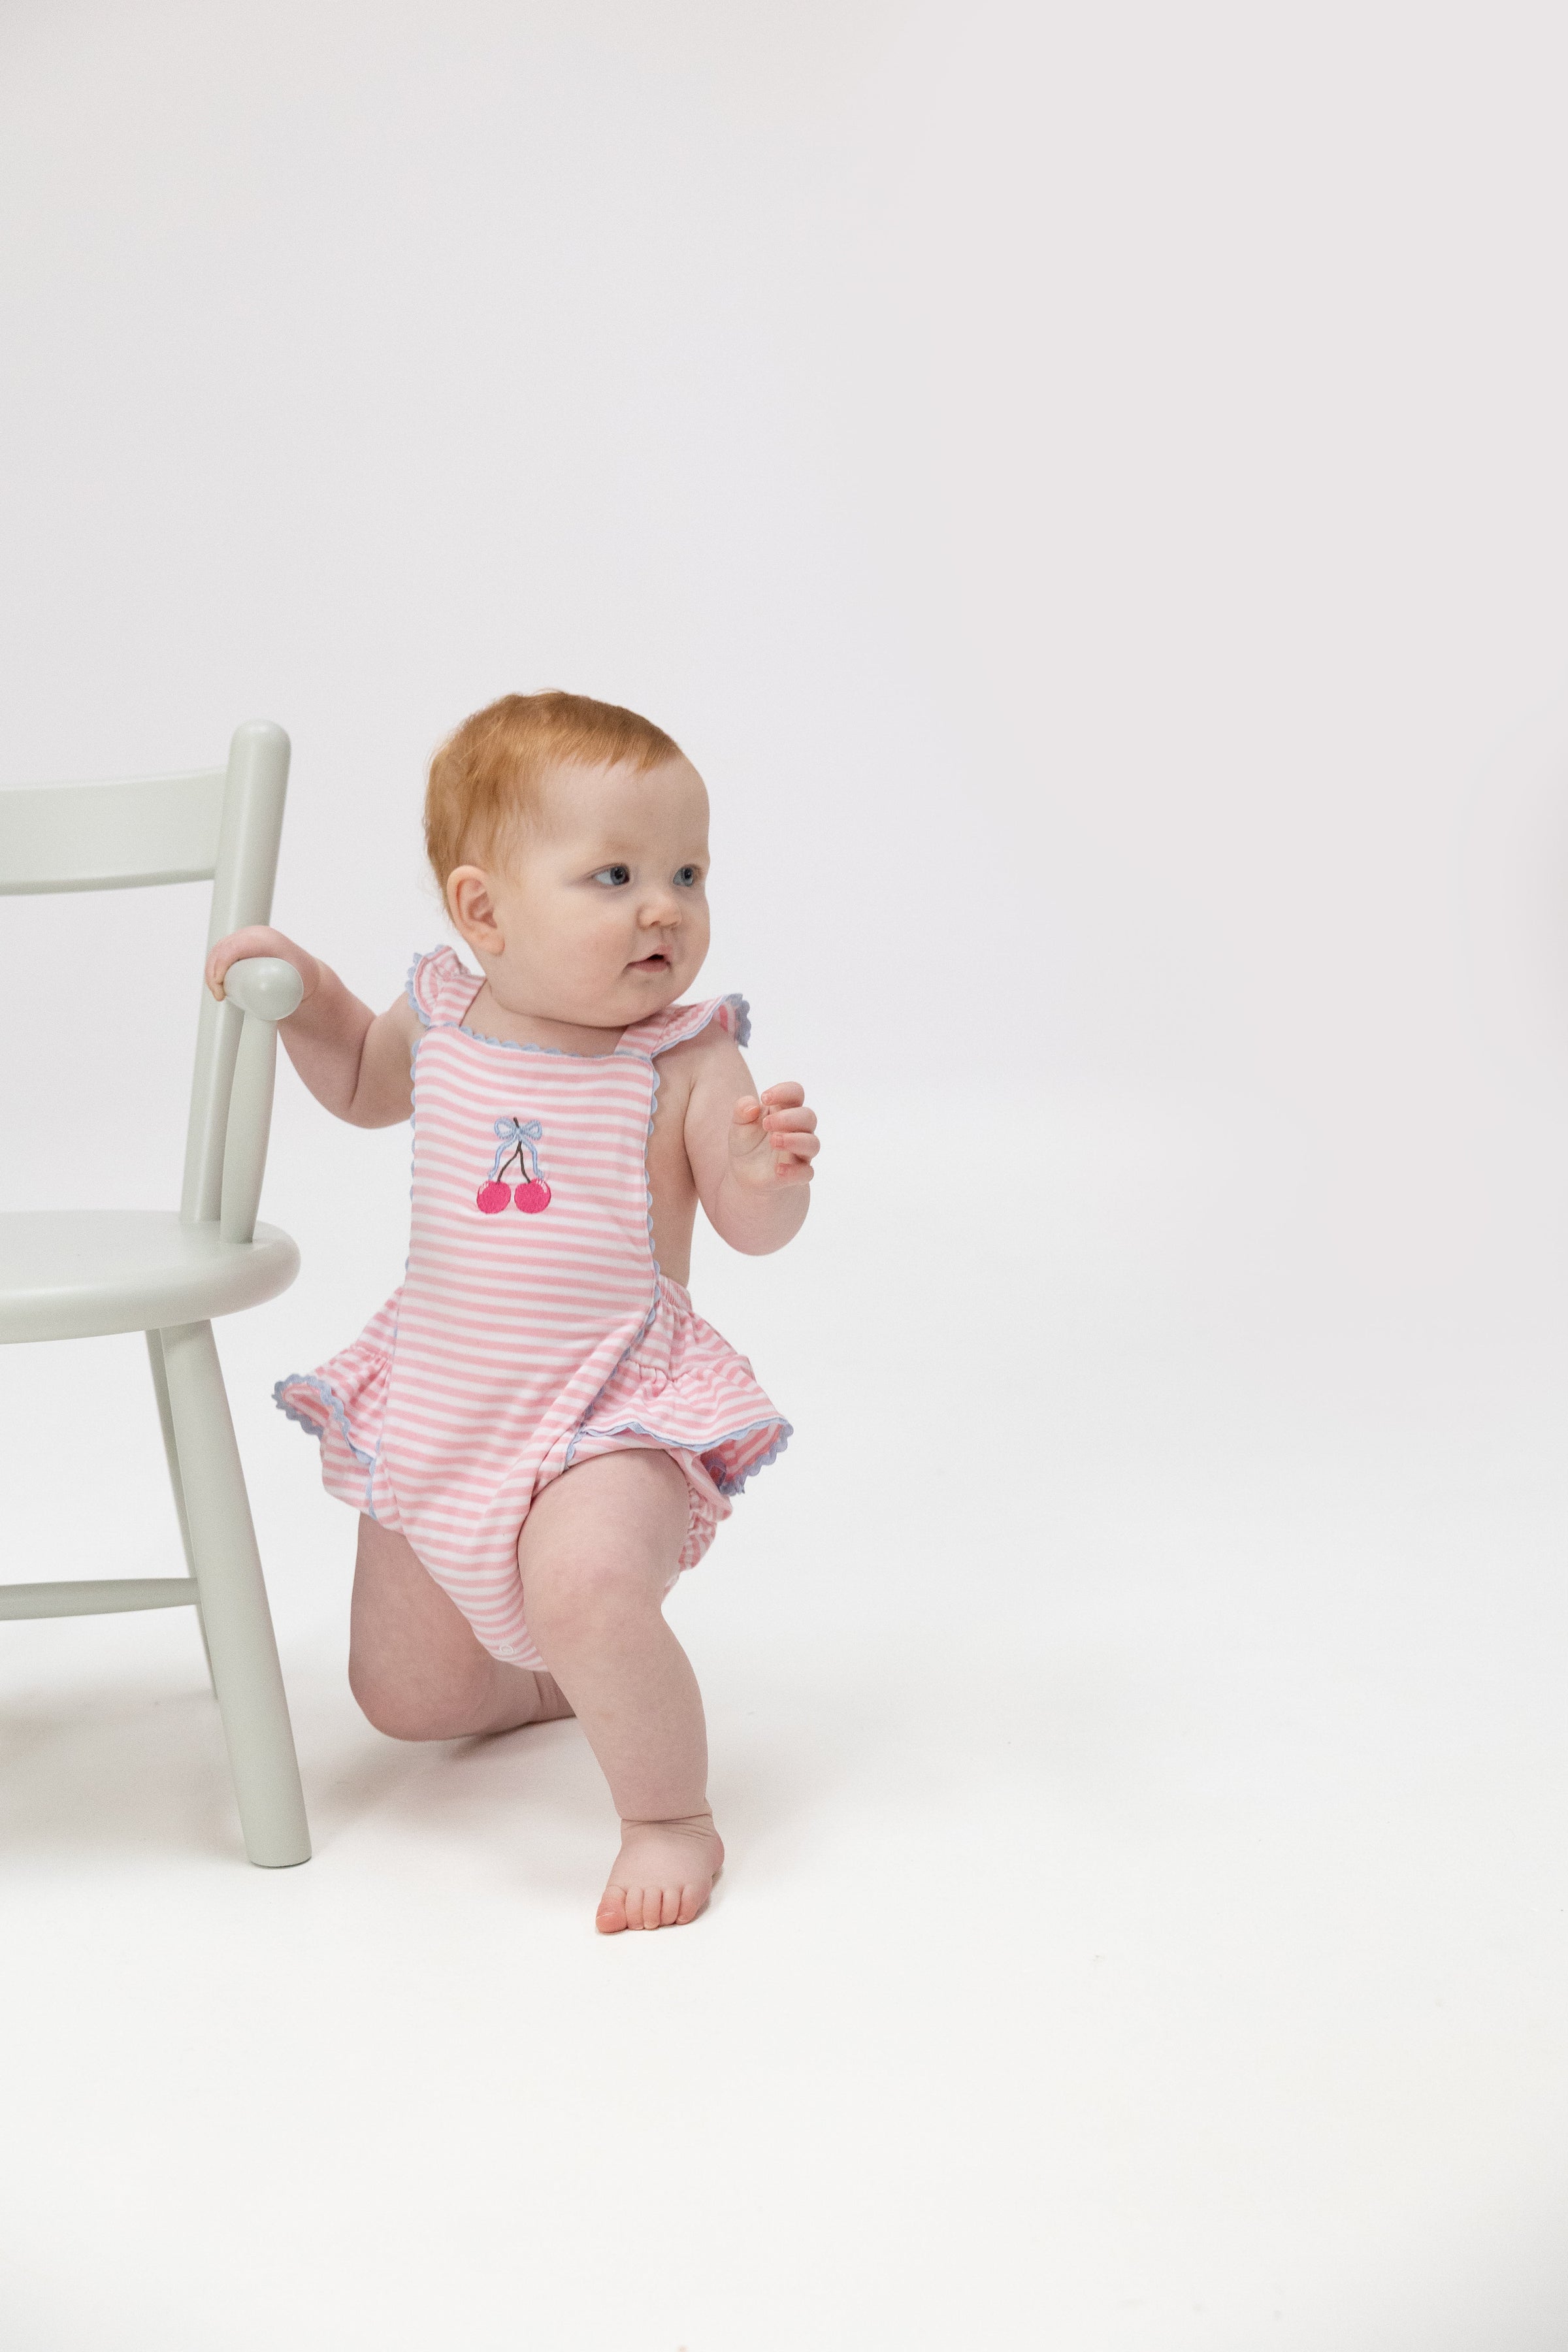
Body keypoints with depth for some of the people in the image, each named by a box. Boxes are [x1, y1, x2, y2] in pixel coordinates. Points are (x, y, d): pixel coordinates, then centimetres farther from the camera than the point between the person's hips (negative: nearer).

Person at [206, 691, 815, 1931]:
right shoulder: (440, 1020, -2)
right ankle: (560, 1675, 45)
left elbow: (756, 1229, -11)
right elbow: (364, 1086, 20)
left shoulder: (688, 1062, -14)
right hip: (436, 1409, 5)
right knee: (404, 1697, 14)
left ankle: (672, 1817, -12)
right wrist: (304, 989, 4)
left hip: (612, 1412, -5)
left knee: (589, 1590, -36)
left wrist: (772, 1168, -33)